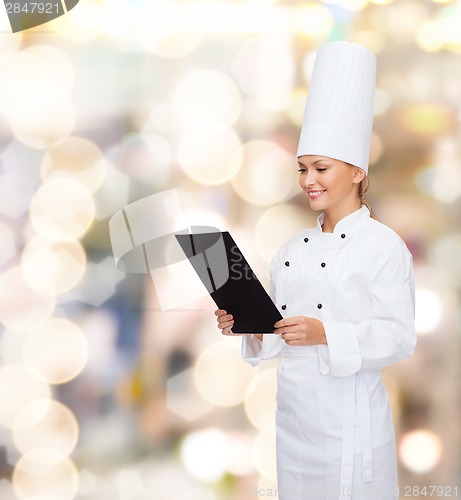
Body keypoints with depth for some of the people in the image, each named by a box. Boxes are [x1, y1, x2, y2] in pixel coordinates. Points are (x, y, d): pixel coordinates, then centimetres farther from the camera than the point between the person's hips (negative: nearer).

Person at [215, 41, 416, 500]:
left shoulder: (384, 245, -8)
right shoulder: (292, 251, 11)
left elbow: (399, 337, -14)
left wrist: (325, 334, -26)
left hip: (350, 419, -6)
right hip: (292, 411, 6)